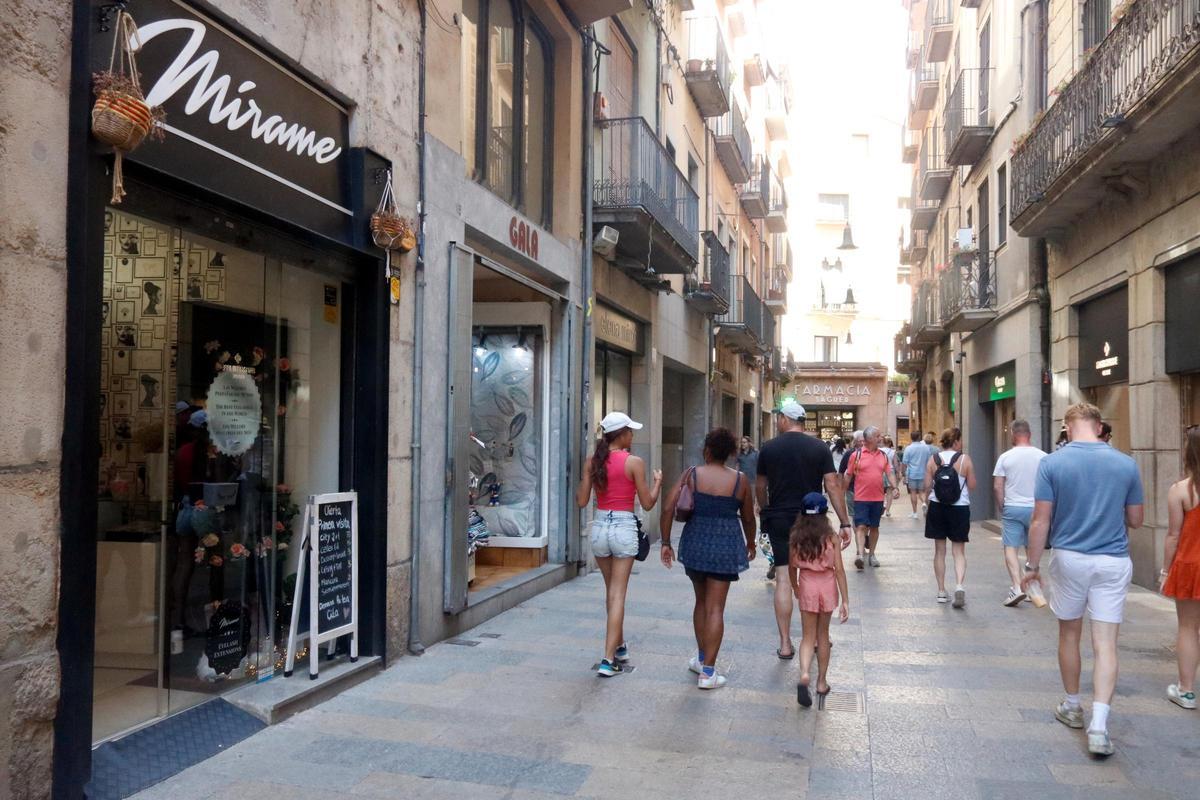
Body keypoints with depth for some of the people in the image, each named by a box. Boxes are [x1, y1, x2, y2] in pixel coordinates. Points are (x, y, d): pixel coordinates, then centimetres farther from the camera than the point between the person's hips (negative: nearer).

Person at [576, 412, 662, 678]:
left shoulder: (593, 461, 2)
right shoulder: (634, 462, -9)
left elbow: (582, 501, 3)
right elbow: (647, 504, -4)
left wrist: (581, 482, 22)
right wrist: (658, 482, 13)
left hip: (599, 526, 4)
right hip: (623, 528, -4)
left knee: (611, 591, 20)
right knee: (617, 595, 0)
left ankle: (619, 647, 33)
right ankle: (608, 660, -3)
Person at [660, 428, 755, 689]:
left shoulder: (691, 475, -3)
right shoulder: (740, 480, -3)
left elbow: (668, 508, -8)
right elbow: (748, 518, 7)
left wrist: (666, 543, 1)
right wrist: (750, 543, 25)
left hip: (695, 543, 2)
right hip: (726, 545, -1)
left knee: (701, 600, 21)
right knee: (715, 608, 1)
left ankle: (701, 658, 32)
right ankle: (707, 672, 3)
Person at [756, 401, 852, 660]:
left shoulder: (769, 448, -1)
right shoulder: (819, 447, -3)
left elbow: (760, 487, 6)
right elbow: (833, 486, -8)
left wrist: (767, 513, 23)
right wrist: (845, 523, -5)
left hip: (779, 520, 0)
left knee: (783, 579, 2)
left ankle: (785, 644, 1)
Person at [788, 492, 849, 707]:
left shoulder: (796, 537, -5)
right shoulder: (831, 537, -9)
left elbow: (792, 568, 5)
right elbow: (839, 570, -9)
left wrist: (796, 589, 23)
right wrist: (845, 600, -5)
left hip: (807, 586, 0)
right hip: (827, 586, 0)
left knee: (808, 636, 7)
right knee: (823, 635, 15)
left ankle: (804, 674, -19)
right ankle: (822, 681, 23)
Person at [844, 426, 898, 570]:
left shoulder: (883, 456, 7)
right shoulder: (856, 455, -5)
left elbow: (889, 473, 6)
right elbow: (848, 475, 0)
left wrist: (894, 488, -11)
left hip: (878, 498, 4)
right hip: (861, 498, -4)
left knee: (874, 527, 12)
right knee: (861, 526, -10)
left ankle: (871, 554, 23)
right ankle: (860, 554, -18)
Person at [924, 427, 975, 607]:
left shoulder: (933, 460, -2)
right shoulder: (964, 459, -7)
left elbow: (927, 485, -2)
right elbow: (972, 486, -4)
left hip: (937, 508, 2)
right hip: (959, 509, -2)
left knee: (940, 550, 11)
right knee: (959, 551, 5)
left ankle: (941, 591, 16)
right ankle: (959, 585, -16)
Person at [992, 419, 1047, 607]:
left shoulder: (1005, 457, -6)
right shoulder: (1042, 456, -2)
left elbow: (997, 487, -6)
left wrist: (1001, 508, 7)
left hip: (1012, 508, -2)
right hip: (1036, 508, 3)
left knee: (1011, 548, 0)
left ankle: (1017, 587, -14)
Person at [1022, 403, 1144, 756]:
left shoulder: (1052, 463, -8)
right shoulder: (1126, 464, -2)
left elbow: (1041, 521, -9)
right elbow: (1136, 520, 7)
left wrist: (1032, 565, 0)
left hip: (1070, 559, -1)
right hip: (1114, 562, 1)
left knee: (1069, 635, 17)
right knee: (1105, 644, 0)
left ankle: (1072, 707, 32)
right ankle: (1099, 726, -8)